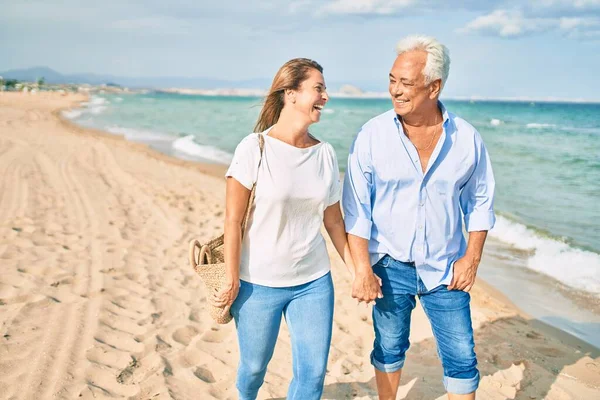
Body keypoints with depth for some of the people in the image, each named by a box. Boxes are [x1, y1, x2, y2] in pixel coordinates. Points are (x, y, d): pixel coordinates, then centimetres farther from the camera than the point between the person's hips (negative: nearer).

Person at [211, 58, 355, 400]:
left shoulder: (326, 154, 2)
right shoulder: (255, 148, -11)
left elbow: (334, 220, 9)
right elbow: (233, 219, -9)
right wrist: (232, 279, -10)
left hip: (314, 282, 3)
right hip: (259, 283, -3)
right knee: (254, 365, 13)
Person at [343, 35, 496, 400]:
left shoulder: (467, 138, -6)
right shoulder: (373, 135, -11)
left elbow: (480, 202, 5)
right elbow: (356, 208, -9)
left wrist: (471, 258, -1)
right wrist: (363, 269, -12)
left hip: (445, 269, 1)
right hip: (390, 265, 0)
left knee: (462, 359, 6)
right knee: (389, 348, 15)